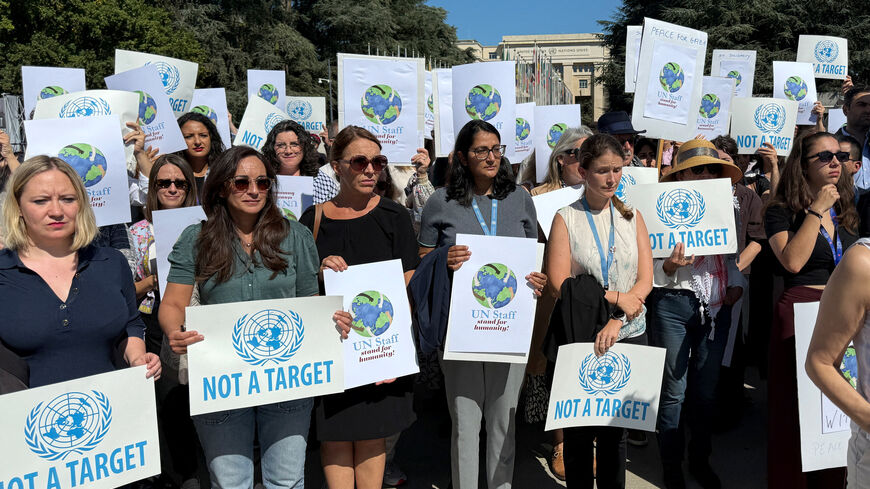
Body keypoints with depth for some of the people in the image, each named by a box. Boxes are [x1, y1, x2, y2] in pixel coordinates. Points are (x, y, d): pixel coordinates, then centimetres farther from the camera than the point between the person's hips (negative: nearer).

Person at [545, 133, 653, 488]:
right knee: (579, 428, 8)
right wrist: (615, 297, -14)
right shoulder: (566, 218, -3)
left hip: (629, 334, 3)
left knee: (617, 427, 13)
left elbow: (645, 279, -1)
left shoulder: (632, 216, 7)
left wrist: (617, 322, -16)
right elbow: (558, 284, -11)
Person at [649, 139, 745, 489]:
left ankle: (700, 460, 33)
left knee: (706, 389, 14)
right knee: (673, 391, 3)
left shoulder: (723, 208, 9)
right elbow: (652, 272, -7)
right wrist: (671, 266, -28)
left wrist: (736, 284, 3)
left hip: (716, 308, 5)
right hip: (674, 304, -5)